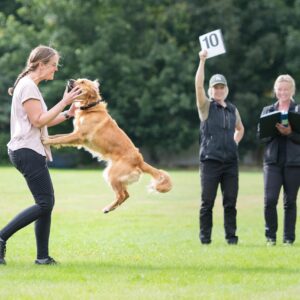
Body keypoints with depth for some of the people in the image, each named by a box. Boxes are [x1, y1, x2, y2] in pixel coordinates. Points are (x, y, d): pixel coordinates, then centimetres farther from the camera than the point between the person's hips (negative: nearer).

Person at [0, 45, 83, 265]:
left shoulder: (30, 86, 20)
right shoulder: (28, 86, -11)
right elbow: (38, 121, -17)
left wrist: (67, 114, 12)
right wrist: (64, 102, -14)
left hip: (32, 152, 11)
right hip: (28, 151, -11)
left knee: (46, 203, 6)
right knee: (45, 203, -13)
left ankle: (43, 257, 6)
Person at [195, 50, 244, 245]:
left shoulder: (233, 110, 14)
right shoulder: (206, 107, 2)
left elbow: (240, 129, 32)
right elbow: (198, 85, -13)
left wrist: (235, 143, 13)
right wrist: (202, 61, -19)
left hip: (231, 161, 4)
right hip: (211, 160, -4)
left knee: (230, 201, 2)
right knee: (207, 201, -2)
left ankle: (231, 236, 6)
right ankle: (205, 236, 4)